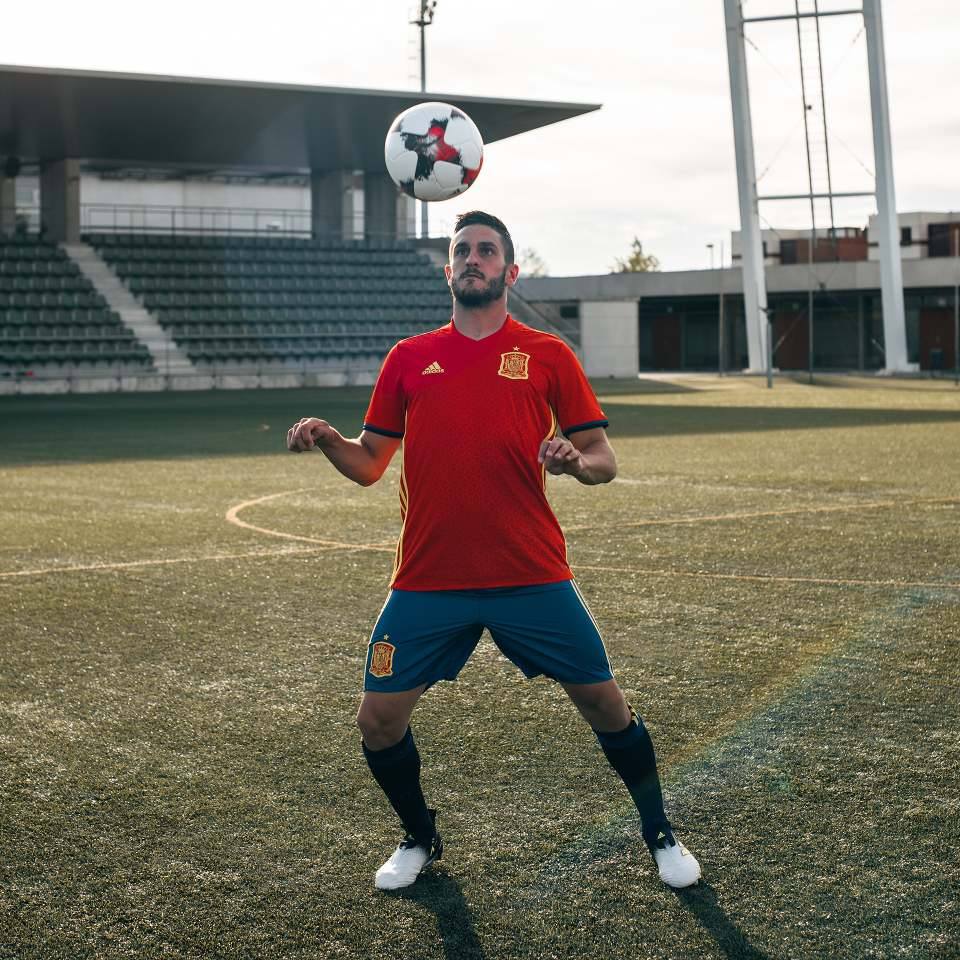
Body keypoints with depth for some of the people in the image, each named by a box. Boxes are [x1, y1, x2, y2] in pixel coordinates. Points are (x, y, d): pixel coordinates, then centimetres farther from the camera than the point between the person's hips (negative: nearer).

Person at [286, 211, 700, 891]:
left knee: (606, 704, 2)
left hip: (532, 577, -1)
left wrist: (576, 461, -18)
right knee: (379, 721, 0)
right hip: (426, 581, 2)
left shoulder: (548, 355, 5)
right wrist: (326, 440, -7)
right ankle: (420, 840, 28)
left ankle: (660, 836, 26)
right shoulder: (408, 358, 10)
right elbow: (369, 464, 13)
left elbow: (604, 460, 4)